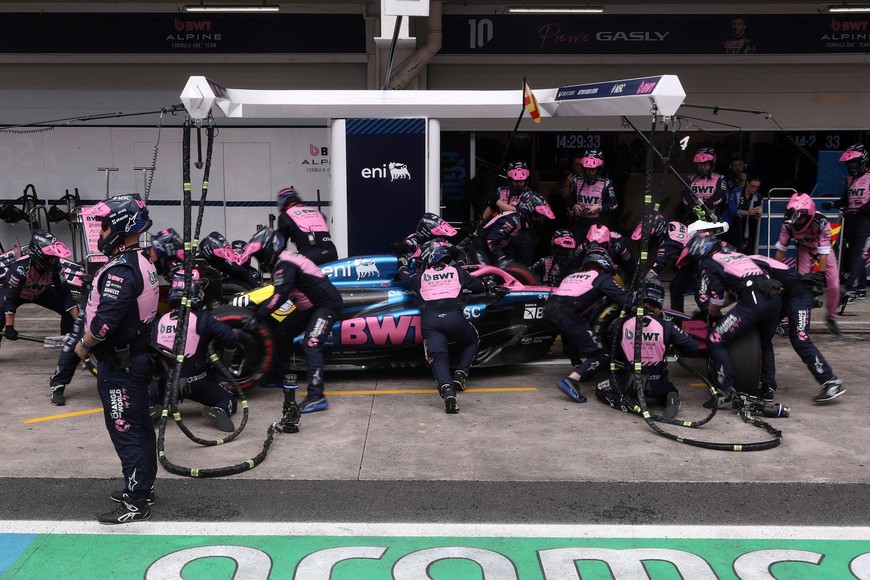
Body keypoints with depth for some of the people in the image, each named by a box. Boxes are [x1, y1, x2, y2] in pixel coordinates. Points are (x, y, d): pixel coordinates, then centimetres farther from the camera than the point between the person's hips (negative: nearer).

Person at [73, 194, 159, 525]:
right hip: (138, 356, 10)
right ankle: (142, 487, 29)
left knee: (125, 430, -3)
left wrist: (84, 345, -8)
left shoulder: (120, 271, -21)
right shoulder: (142, 263, 10)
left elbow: (104, 322, -26)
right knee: (140, 426, 17)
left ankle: (136, 502, 4)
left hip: (118, 364, -10)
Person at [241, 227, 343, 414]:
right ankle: (282, 376, 31)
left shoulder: (284, 264, -19)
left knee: (311, 344, -24)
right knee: (283, 333, 17)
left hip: (327, 304, -11)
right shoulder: (284, 260, 12)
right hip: (311, 305, 11)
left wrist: (258, 315, -24)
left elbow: (280, 296, -27)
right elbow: (278, 291, 20)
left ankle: (316, 396, -31)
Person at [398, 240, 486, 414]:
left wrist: (403, 267, 63)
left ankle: (447, 389, -33)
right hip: (453, 317, 0)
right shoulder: (457, 272, 18)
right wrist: (464, 285, 47)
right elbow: (480, 286, 25)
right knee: (472, 341, 27)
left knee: (438, 358, -5)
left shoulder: (421, 277, 19)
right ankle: (460, 374, 8)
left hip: (429, 320, 0)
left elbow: (405, 278, 40)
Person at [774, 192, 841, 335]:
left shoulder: (821, 222, -37)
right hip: (804, 248, 1)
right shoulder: (788, 223, -30)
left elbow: (823, 253, -36)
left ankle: (831, 318, 17)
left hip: (822, 248, -1)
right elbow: (780, 249, -21)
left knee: (833, 285, -7)